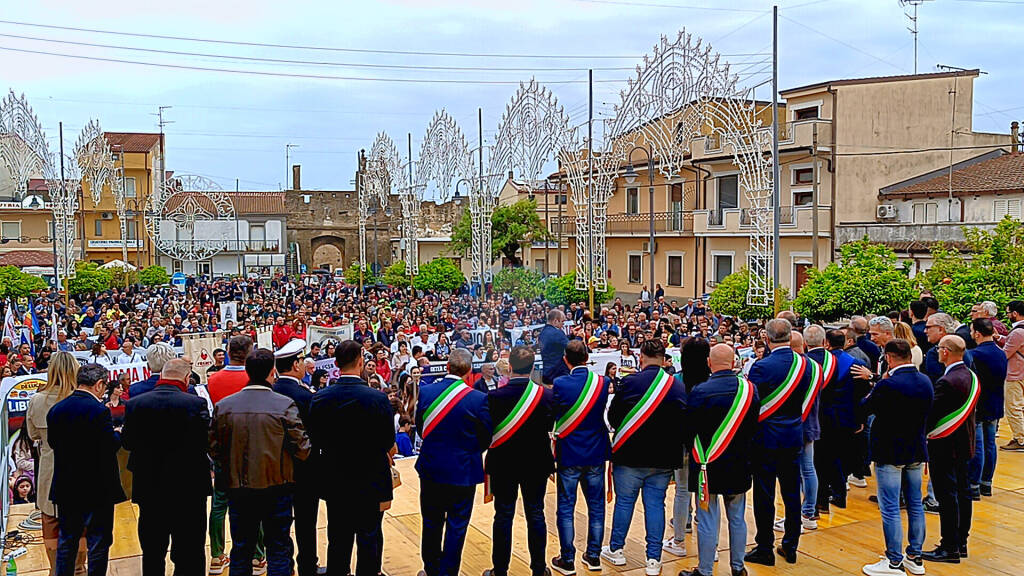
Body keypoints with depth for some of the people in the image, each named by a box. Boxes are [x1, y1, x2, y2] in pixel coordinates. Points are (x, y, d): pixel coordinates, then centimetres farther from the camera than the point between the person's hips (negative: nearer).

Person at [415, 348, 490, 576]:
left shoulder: (426, 391, -8)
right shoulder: (479, 399, -15)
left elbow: (420, 427, 3)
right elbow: (486, 438, -6)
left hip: (431, 469, 3)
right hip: (463, 472, -3)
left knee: (431, 524, 18)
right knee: (456, 527, 9)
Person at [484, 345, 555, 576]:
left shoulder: (495, 396, -14)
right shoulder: (546, 395, -10)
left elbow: (487, 431, -10)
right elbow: (551, 427, 0)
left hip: (503, 465, -1)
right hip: (536, 464, 1)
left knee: (503, 516, 9)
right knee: (536, 515, 12)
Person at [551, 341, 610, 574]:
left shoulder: (560, 384, -13)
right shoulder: (601, 382, -5)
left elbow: (552, 415, -3)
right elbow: (606, 414, 6)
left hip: (568, 455, -3)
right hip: (596, 454, 3)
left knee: (566, 508, 6)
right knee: (596, 506, 14)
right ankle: (593, 556, 21)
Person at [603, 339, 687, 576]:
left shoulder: (630, 382, -12)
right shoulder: (678, 386, -1)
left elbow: (613, 416, -5)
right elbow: (685, 421, 4)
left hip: (630, 455, -2)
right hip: (664, 458, 3)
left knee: (624, 501, 10)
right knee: (655, 503, 8)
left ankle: (616, 550, 23)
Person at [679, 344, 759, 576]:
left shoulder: (700, 392, -17)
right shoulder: (749, 388, -3)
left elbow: (689, 430, -9)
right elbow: (755, 425, 9)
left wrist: (693, 449, 10)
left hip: (708, 464, -4)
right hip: (739, 464, 4)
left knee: (707, 520, 4)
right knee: (737, 517, 16)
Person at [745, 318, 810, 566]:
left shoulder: (762, 367, -18)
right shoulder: (804, 364, -1)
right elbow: (806, 399, 8)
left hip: (767, 437, -5)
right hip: (794, 437, 6)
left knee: (764, 495, 4)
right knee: (792, 493, 14)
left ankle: (765, 548, 12)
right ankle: (790, 547, 24)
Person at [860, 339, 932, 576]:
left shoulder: (888, 385, -22)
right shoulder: (925, 381, 1)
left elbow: (866, 407, -10)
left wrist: (877, 384, 3)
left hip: (890, 454, -7)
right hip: (916, 451, 8)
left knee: (890, 509, 0)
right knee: (915, 505, 15)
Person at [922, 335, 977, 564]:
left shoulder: (946, 382, -24)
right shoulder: (971, 377, 5)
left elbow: (932, 416, -22)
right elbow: (968, 412, 12)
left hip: (945, 446, -9)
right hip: (964, 444, 9)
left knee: (947, 496, -2)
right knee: (962, 492, 15)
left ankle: (950, 548, 4)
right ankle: (961, 542, 26)